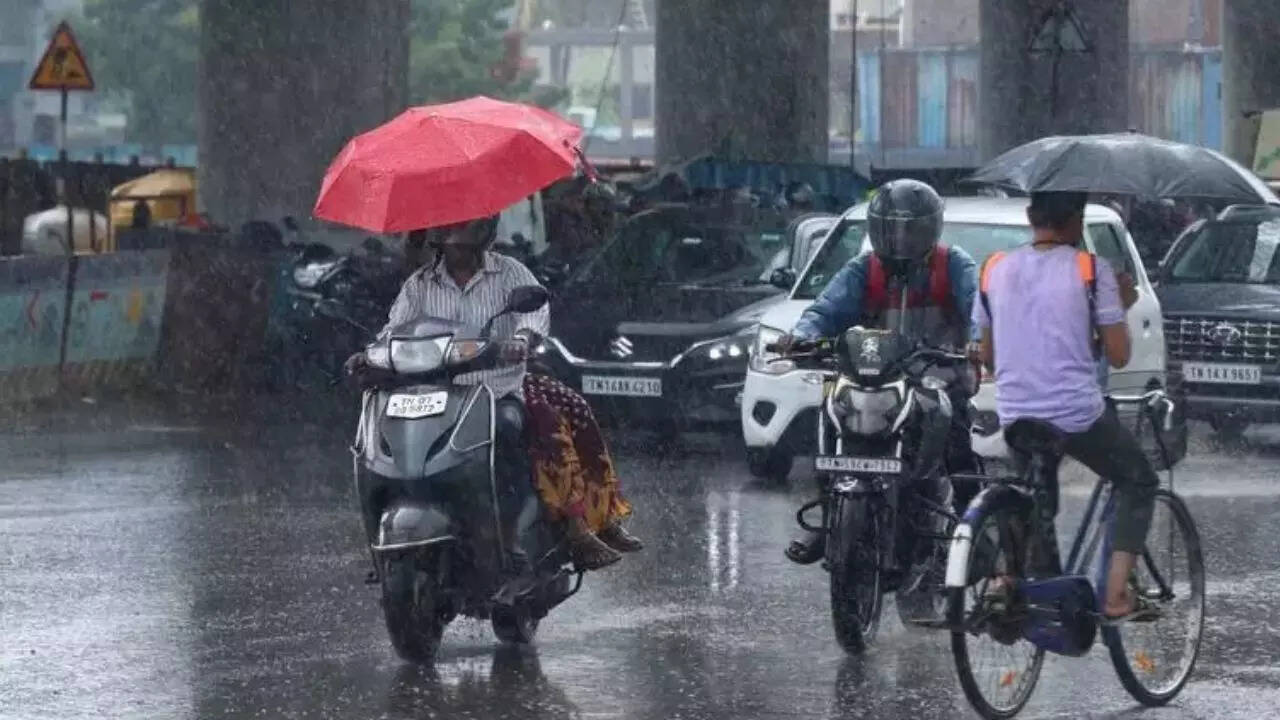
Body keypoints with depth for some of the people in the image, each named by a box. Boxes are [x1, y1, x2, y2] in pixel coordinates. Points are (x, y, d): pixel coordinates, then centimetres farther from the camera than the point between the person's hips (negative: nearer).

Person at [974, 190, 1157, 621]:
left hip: (1016, 415, 4)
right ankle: (1116, 595, 6)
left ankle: (1006, 578, 8)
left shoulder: (995, 270, 5)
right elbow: (1118, 356, -4)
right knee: (1139, 483, 18)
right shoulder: (1091, 270, -8)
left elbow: (988, 358, 12)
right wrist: (1121, 306, 11)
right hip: (1079, 414, -4)